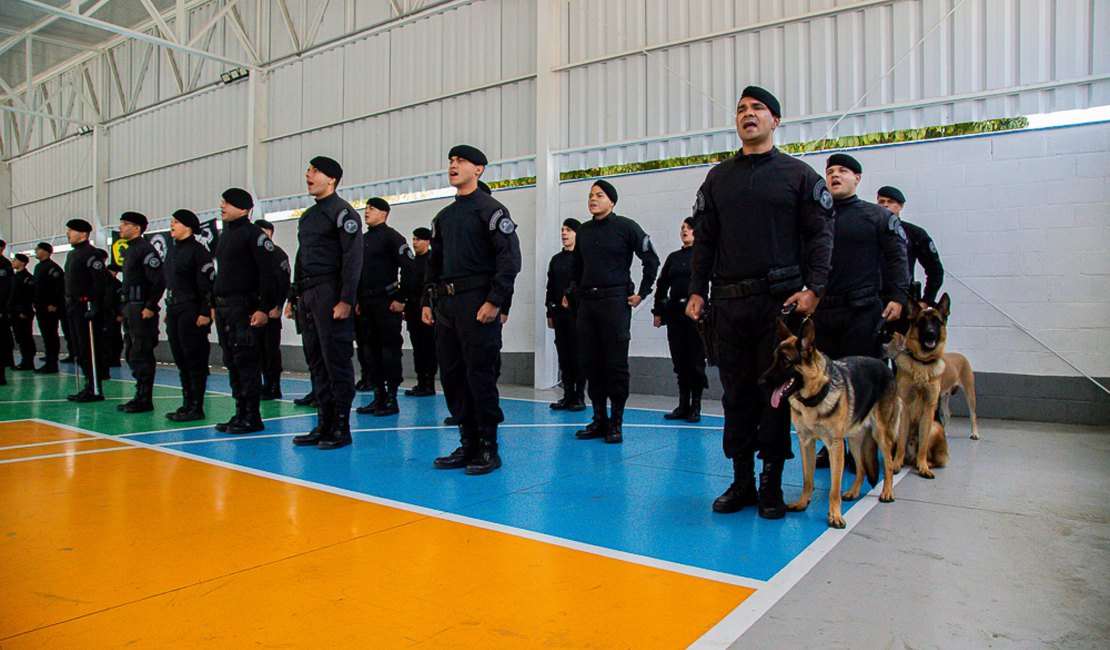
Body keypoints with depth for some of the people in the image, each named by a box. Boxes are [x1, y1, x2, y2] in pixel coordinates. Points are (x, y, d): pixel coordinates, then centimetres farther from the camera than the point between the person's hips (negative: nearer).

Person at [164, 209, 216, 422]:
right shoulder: (172, 249, 17)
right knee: (181, 360, 11)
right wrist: (169, 309, 18)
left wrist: (205, 312, -18)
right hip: (174, 312, 9)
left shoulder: (198, 251, -9)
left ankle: (196, 408, 2)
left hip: (191, 313, -9)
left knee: (195, 360, -4)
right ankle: (187, 403, 19)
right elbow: (170, 282, 21)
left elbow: (208, 284, -14)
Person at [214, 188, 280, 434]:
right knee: (232, 362, 11)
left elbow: (269, 273, -15)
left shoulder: (253, 234, -9)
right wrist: (216, 304, 19)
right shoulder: (225, 235, 19)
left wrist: (264, 308, -20)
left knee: (246, 361, -7)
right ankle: (240, 413, 19)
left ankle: (252, 417, 0)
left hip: (244, 308, -9)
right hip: (223, 308, 9)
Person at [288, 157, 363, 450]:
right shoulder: (308, 215, 21)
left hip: (330, 296, -9)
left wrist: (346, 300, -20)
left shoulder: (342, 212, -5)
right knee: (317, 363, 10)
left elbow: (352, 259, -13)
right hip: (308, 295, 9)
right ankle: (324, 425, 17)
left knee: (337, 362, -5)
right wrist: (294, 298, 18)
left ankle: (341, 428, 2)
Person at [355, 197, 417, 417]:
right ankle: (378, 397, 17)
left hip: (387, 302, -8)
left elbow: (409, 267, -13)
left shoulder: (391, 236, -6)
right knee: (372, 350, 9)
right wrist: (357, 300, 16)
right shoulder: (362, 239, 18)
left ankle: (391, 400, 2)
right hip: (366, 304, 8)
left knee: (390, 350, -3)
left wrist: (402, 298, -15)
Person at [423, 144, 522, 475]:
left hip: (477, 304, -8)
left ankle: (488, 448, 6)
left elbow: (510, 258, -11)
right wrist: (428, 301, 15)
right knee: (451, 376, 8)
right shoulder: (443, 217, 20)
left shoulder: (490, 209, -2)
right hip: (446, 305, 8)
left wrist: (495, 301, -17)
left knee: (480, 376, -5)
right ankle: (468, 444, 18)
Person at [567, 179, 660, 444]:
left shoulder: (625, 226, -1)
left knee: (616, 363, -3)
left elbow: (651, 260, -1)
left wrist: (642, 293, -3)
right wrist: (573, 292, 17)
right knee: (590, 361, 6)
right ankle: (599, 420, 16)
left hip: (615, 301, -5)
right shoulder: (583, 231, 15)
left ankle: (616, 422, 6)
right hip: (587, 303, 6)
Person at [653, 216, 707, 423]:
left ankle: (695, 407, 9)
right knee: (679, 361, 7)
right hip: (674, 313, 5)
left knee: (695, 360, -1)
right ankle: (683, 406, 16)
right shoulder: (673, 257, 16)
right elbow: (662, 285, 17)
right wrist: (658, 311, 12)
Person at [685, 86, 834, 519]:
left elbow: (820, 235, 3)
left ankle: (772, 484, 11)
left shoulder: (799, 174, 8)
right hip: (729, 302, 3)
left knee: (777, 391, 0)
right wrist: (697, 291, 7)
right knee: (737, 393, 6)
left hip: (781, 301, -3)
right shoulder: (718, 178, 16)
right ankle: (741, 482, 15)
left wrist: (813, 288, -9)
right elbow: (704, 239, 15)